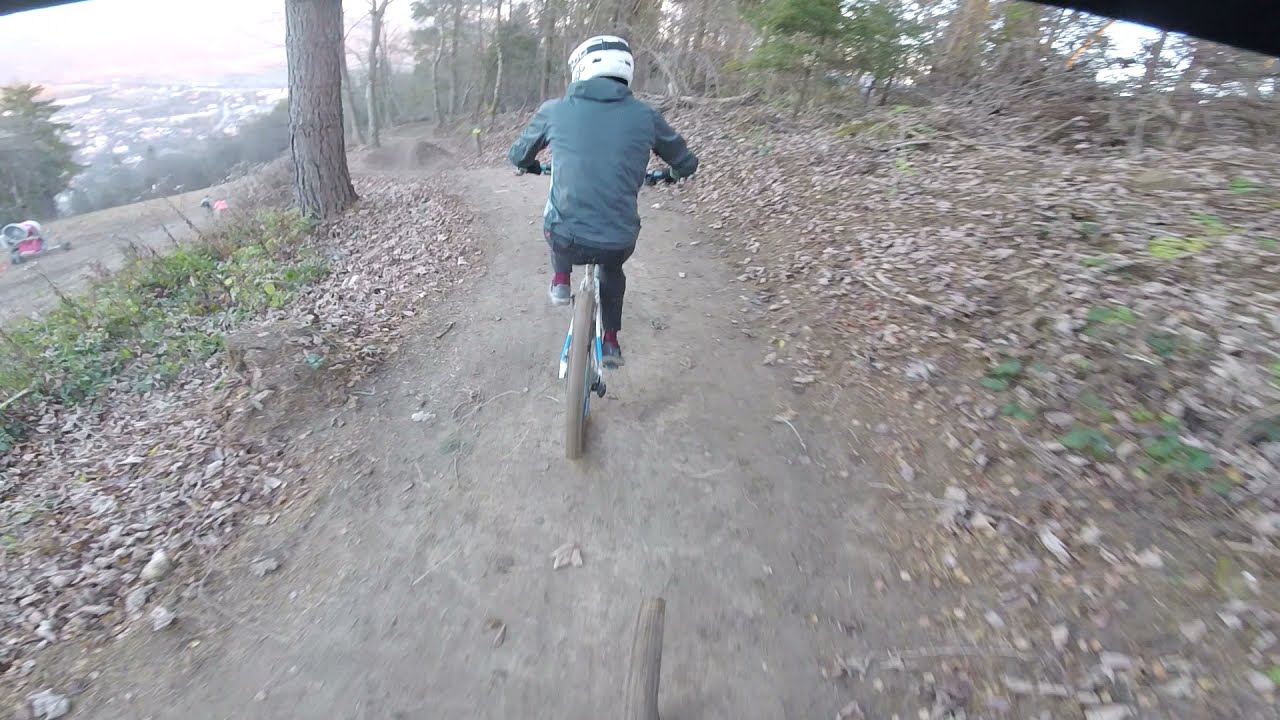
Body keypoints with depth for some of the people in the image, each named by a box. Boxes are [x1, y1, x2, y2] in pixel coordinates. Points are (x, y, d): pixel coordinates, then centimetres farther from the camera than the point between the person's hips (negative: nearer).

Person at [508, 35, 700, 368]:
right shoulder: (645, 116, 2)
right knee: (612, 268, 37)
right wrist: (666, 175, 37)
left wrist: (535, 167, 41)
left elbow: (517, 155, 19)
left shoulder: (554, 110, 3)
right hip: (619, 242, 0)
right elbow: (687, 164, 15)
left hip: (565, 238, 0)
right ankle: (611, 341, 36)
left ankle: (560, 280, 29)